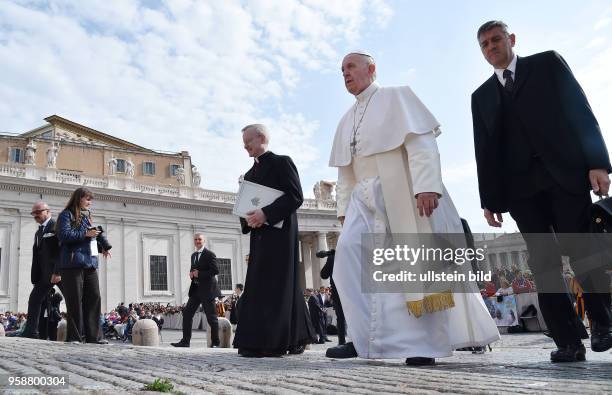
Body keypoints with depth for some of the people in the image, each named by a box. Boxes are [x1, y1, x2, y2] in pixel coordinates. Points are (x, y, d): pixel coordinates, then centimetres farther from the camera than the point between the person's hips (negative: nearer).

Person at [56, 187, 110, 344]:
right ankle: (74, 336, 4)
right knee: (75, 301, -4)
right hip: (73, 263, -7)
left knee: (94, 298, 1)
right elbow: (64, 235, -14)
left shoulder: (88, 217, 23)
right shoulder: (67, 215, 1)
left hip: (90, 263, 7)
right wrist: (85, 234, -15)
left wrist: (101, 247, 12)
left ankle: (94, 336, 3)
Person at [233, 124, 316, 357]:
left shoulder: (281, 162, -1)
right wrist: (248, 220, -4)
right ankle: (257, 341, 11)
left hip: (280, 232, -7)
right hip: (259, 235, 7)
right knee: (257, 286, 5)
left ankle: (277, 342, -5)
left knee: (277, 284, -8)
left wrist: (266, 214, -21)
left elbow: (295, 196, -12)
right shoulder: (250, 174, 21)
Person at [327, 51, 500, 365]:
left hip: (403, 191, -5)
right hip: (365, 197, 6)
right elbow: (345, 170, 21)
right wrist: (343, 207, 11)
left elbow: (420, 141, -10)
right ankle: (365, 338, -11)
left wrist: (426, 186, -23)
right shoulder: (346, 121, 22)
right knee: (348, 253, -13)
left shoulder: (396, 97, 3)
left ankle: (424, 343, 2)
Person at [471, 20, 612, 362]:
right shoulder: (481, 96, 20)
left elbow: (581, 110, 3)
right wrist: (489, 198, 5)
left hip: (565, 173, -2)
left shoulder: (547, 63, 13)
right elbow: (484, 150, 14)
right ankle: (569, 341, -1)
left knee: (583, 255, -5)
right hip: (520, 186, 2)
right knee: (544, 263, -4)